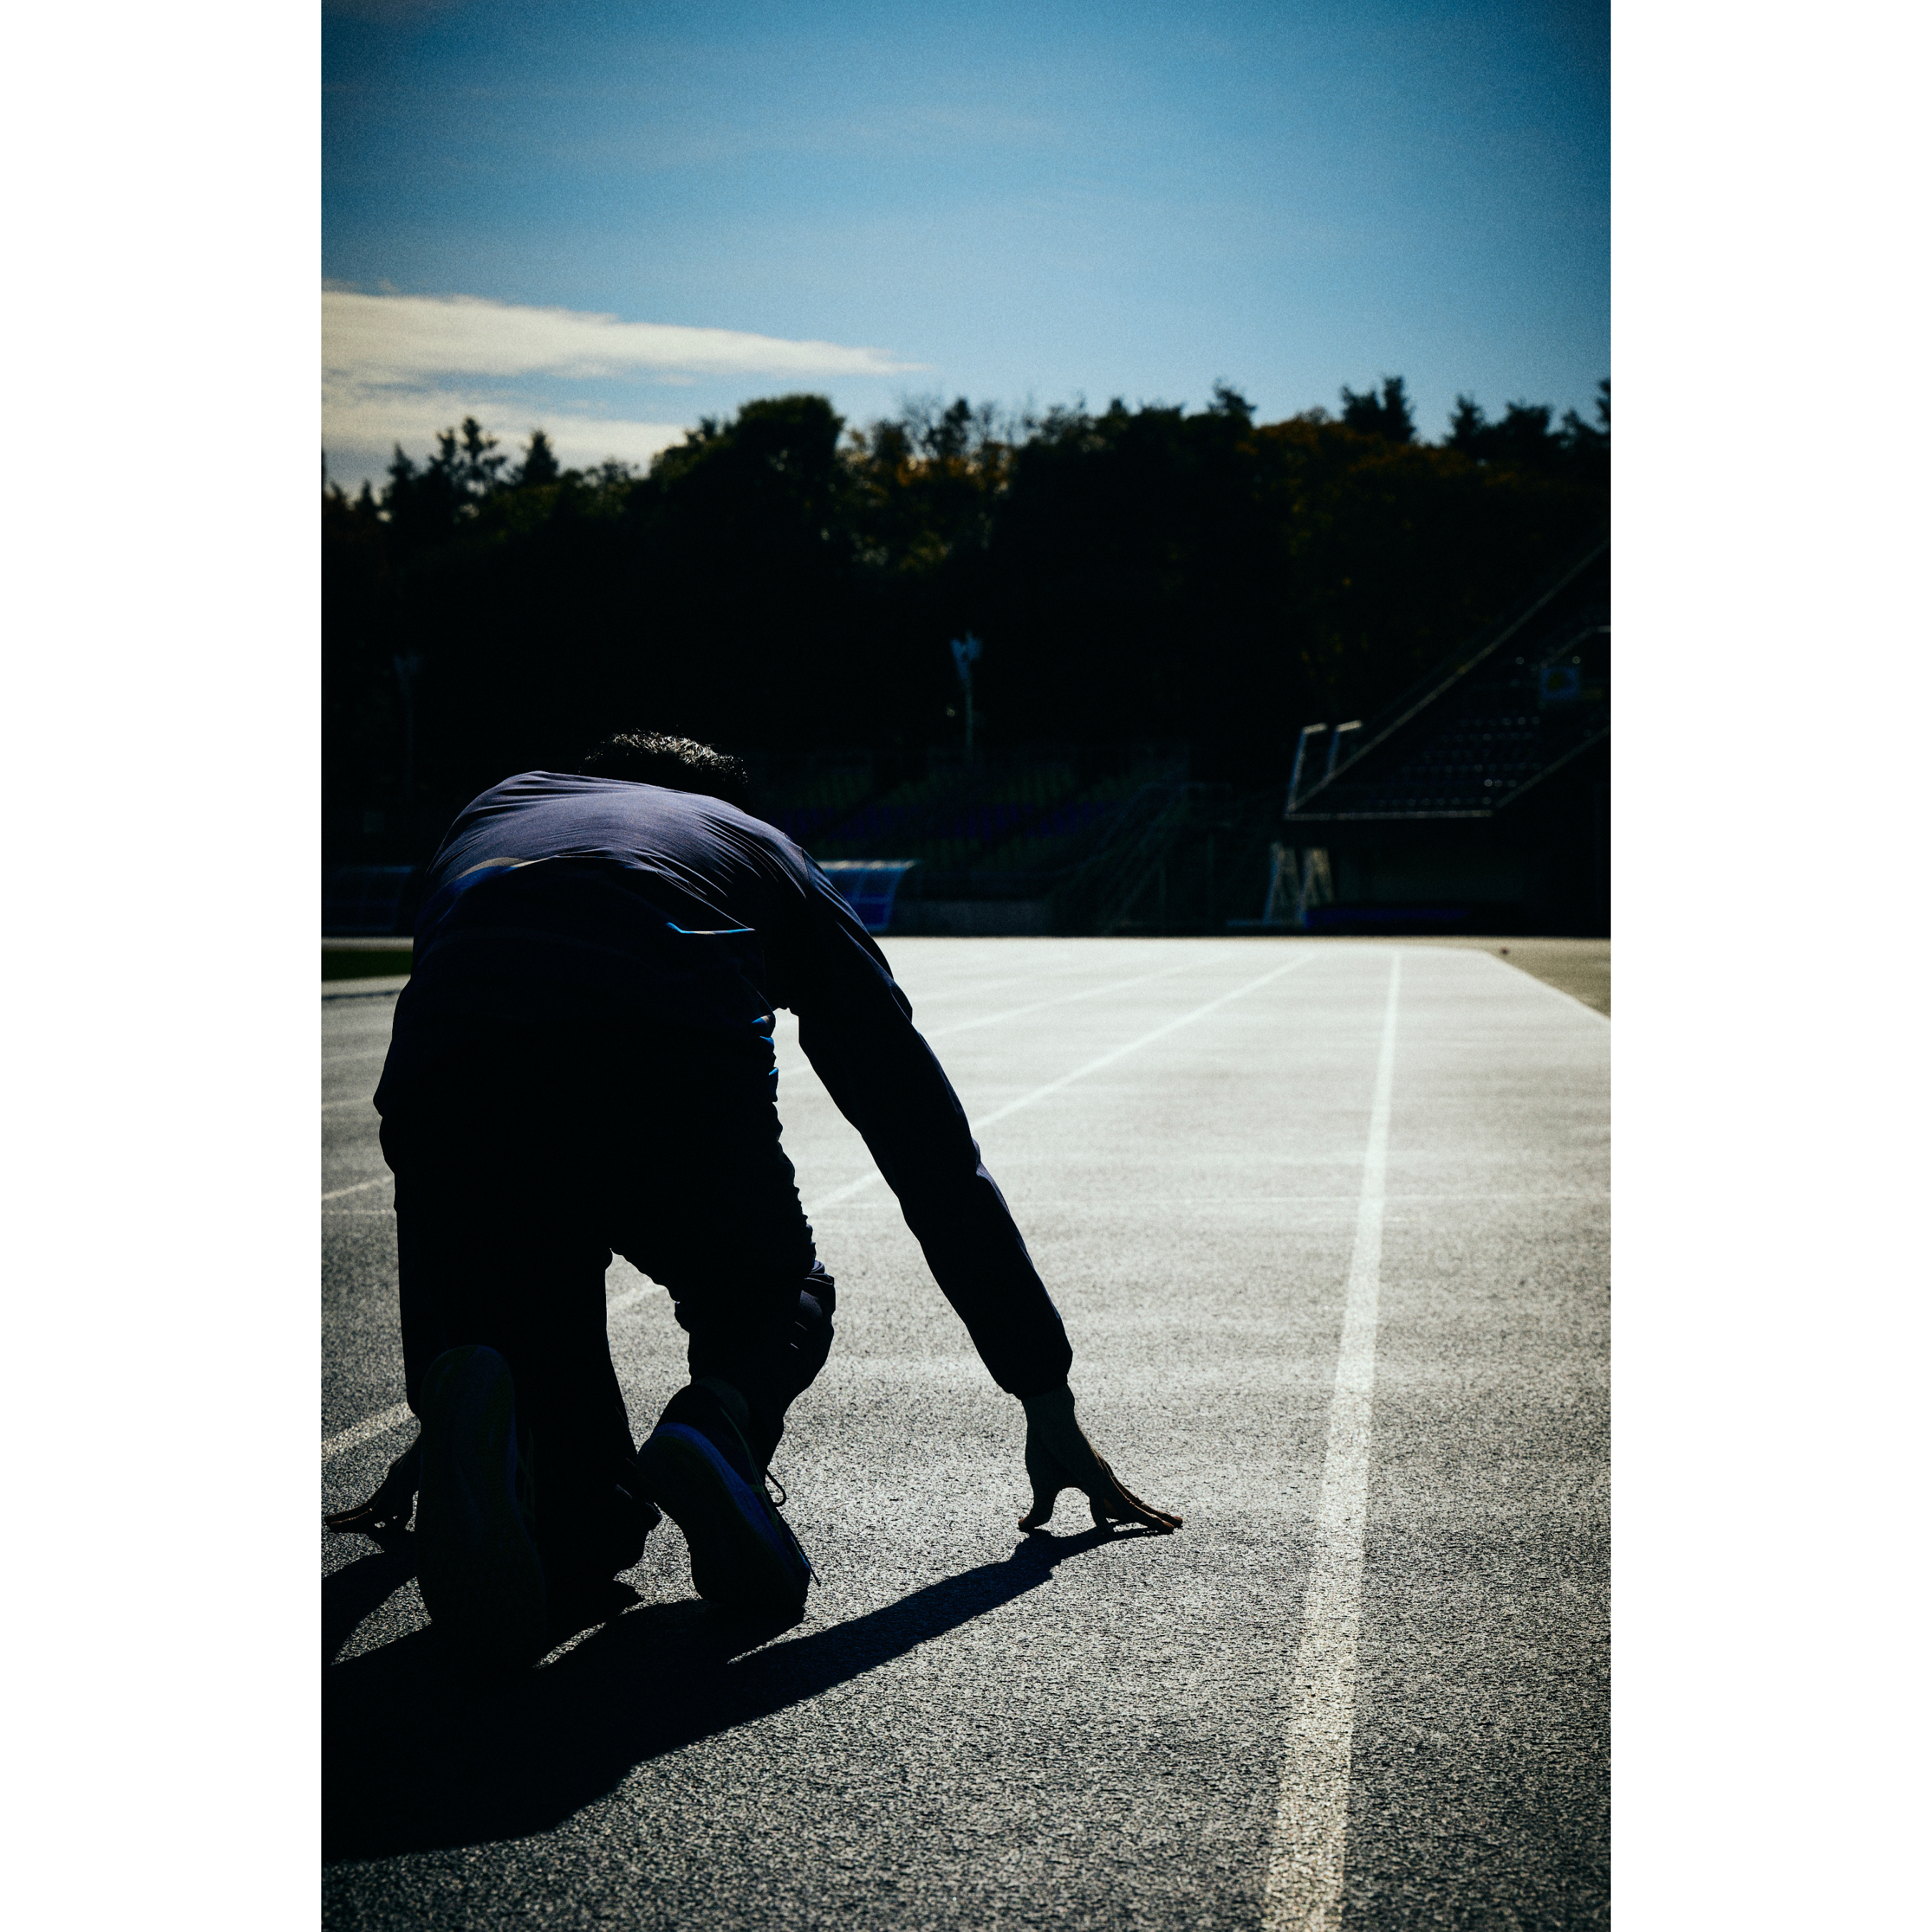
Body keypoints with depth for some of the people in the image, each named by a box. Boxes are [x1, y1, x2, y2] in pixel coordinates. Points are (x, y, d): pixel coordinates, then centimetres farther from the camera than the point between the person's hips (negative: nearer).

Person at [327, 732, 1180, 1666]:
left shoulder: (482, 821, 42)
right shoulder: (756, 845, 36)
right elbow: (930, 1147, 34)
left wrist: (434, 1414, 54)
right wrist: (1049, 1404, 38)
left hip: (454, 1088, 2)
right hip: (683, 1083, -2)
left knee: (585, 1518, 18)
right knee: (777, 1301, 32)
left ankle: (471, 1412, -16)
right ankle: (720, 1419, -2)